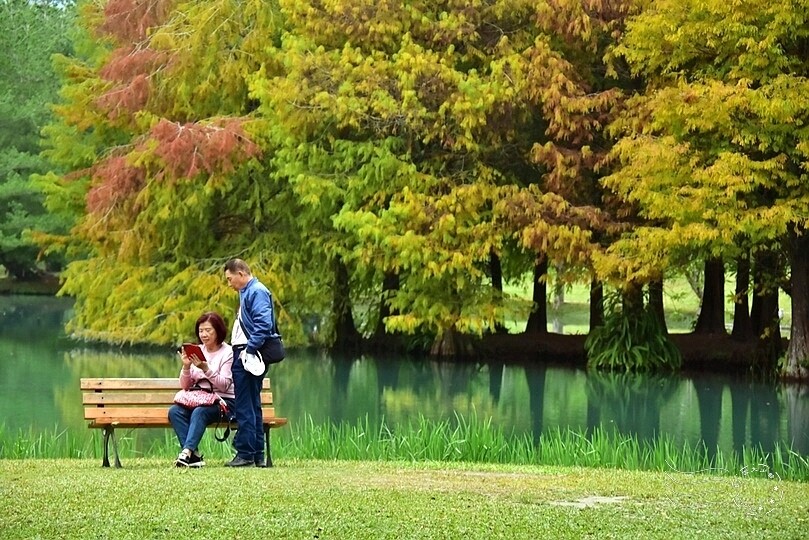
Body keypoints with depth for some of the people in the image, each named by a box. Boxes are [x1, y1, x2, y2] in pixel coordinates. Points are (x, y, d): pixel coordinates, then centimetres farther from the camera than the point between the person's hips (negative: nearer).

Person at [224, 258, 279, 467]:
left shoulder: (257, 292, -12)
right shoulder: (247, 293, 19)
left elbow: (263, 324, -23)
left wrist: (250, 350, -24)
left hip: (249, 356, -11)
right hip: (243, 355, 11)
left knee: (245, 407, -7)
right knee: (251, 406, 13)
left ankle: (246, 453, -5)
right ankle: (257, 455, 17)